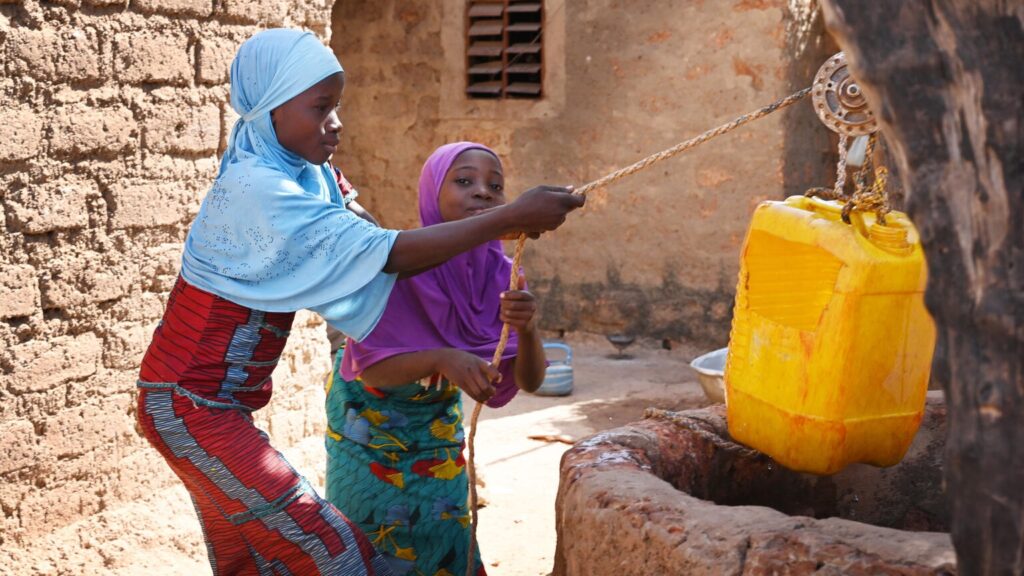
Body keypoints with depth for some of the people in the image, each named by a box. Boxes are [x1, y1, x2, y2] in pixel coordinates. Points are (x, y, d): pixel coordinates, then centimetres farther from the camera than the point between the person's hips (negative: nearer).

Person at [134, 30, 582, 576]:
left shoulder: (302, 177, 5)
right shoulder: (256, 188, -24)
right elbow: (387, 253, -25)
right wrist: (512, 217, -24)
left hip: (218, 405, 9)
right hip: (191, 407, -9)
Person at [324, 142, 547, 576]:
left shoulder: (500, 274, -17)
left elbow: (529, 380, -18)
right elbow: (371, 367, -29)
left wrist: (526, 328, -40)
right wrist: (441, 359, -48)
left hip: (437, 429, 4)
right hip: (368, 424, -4)